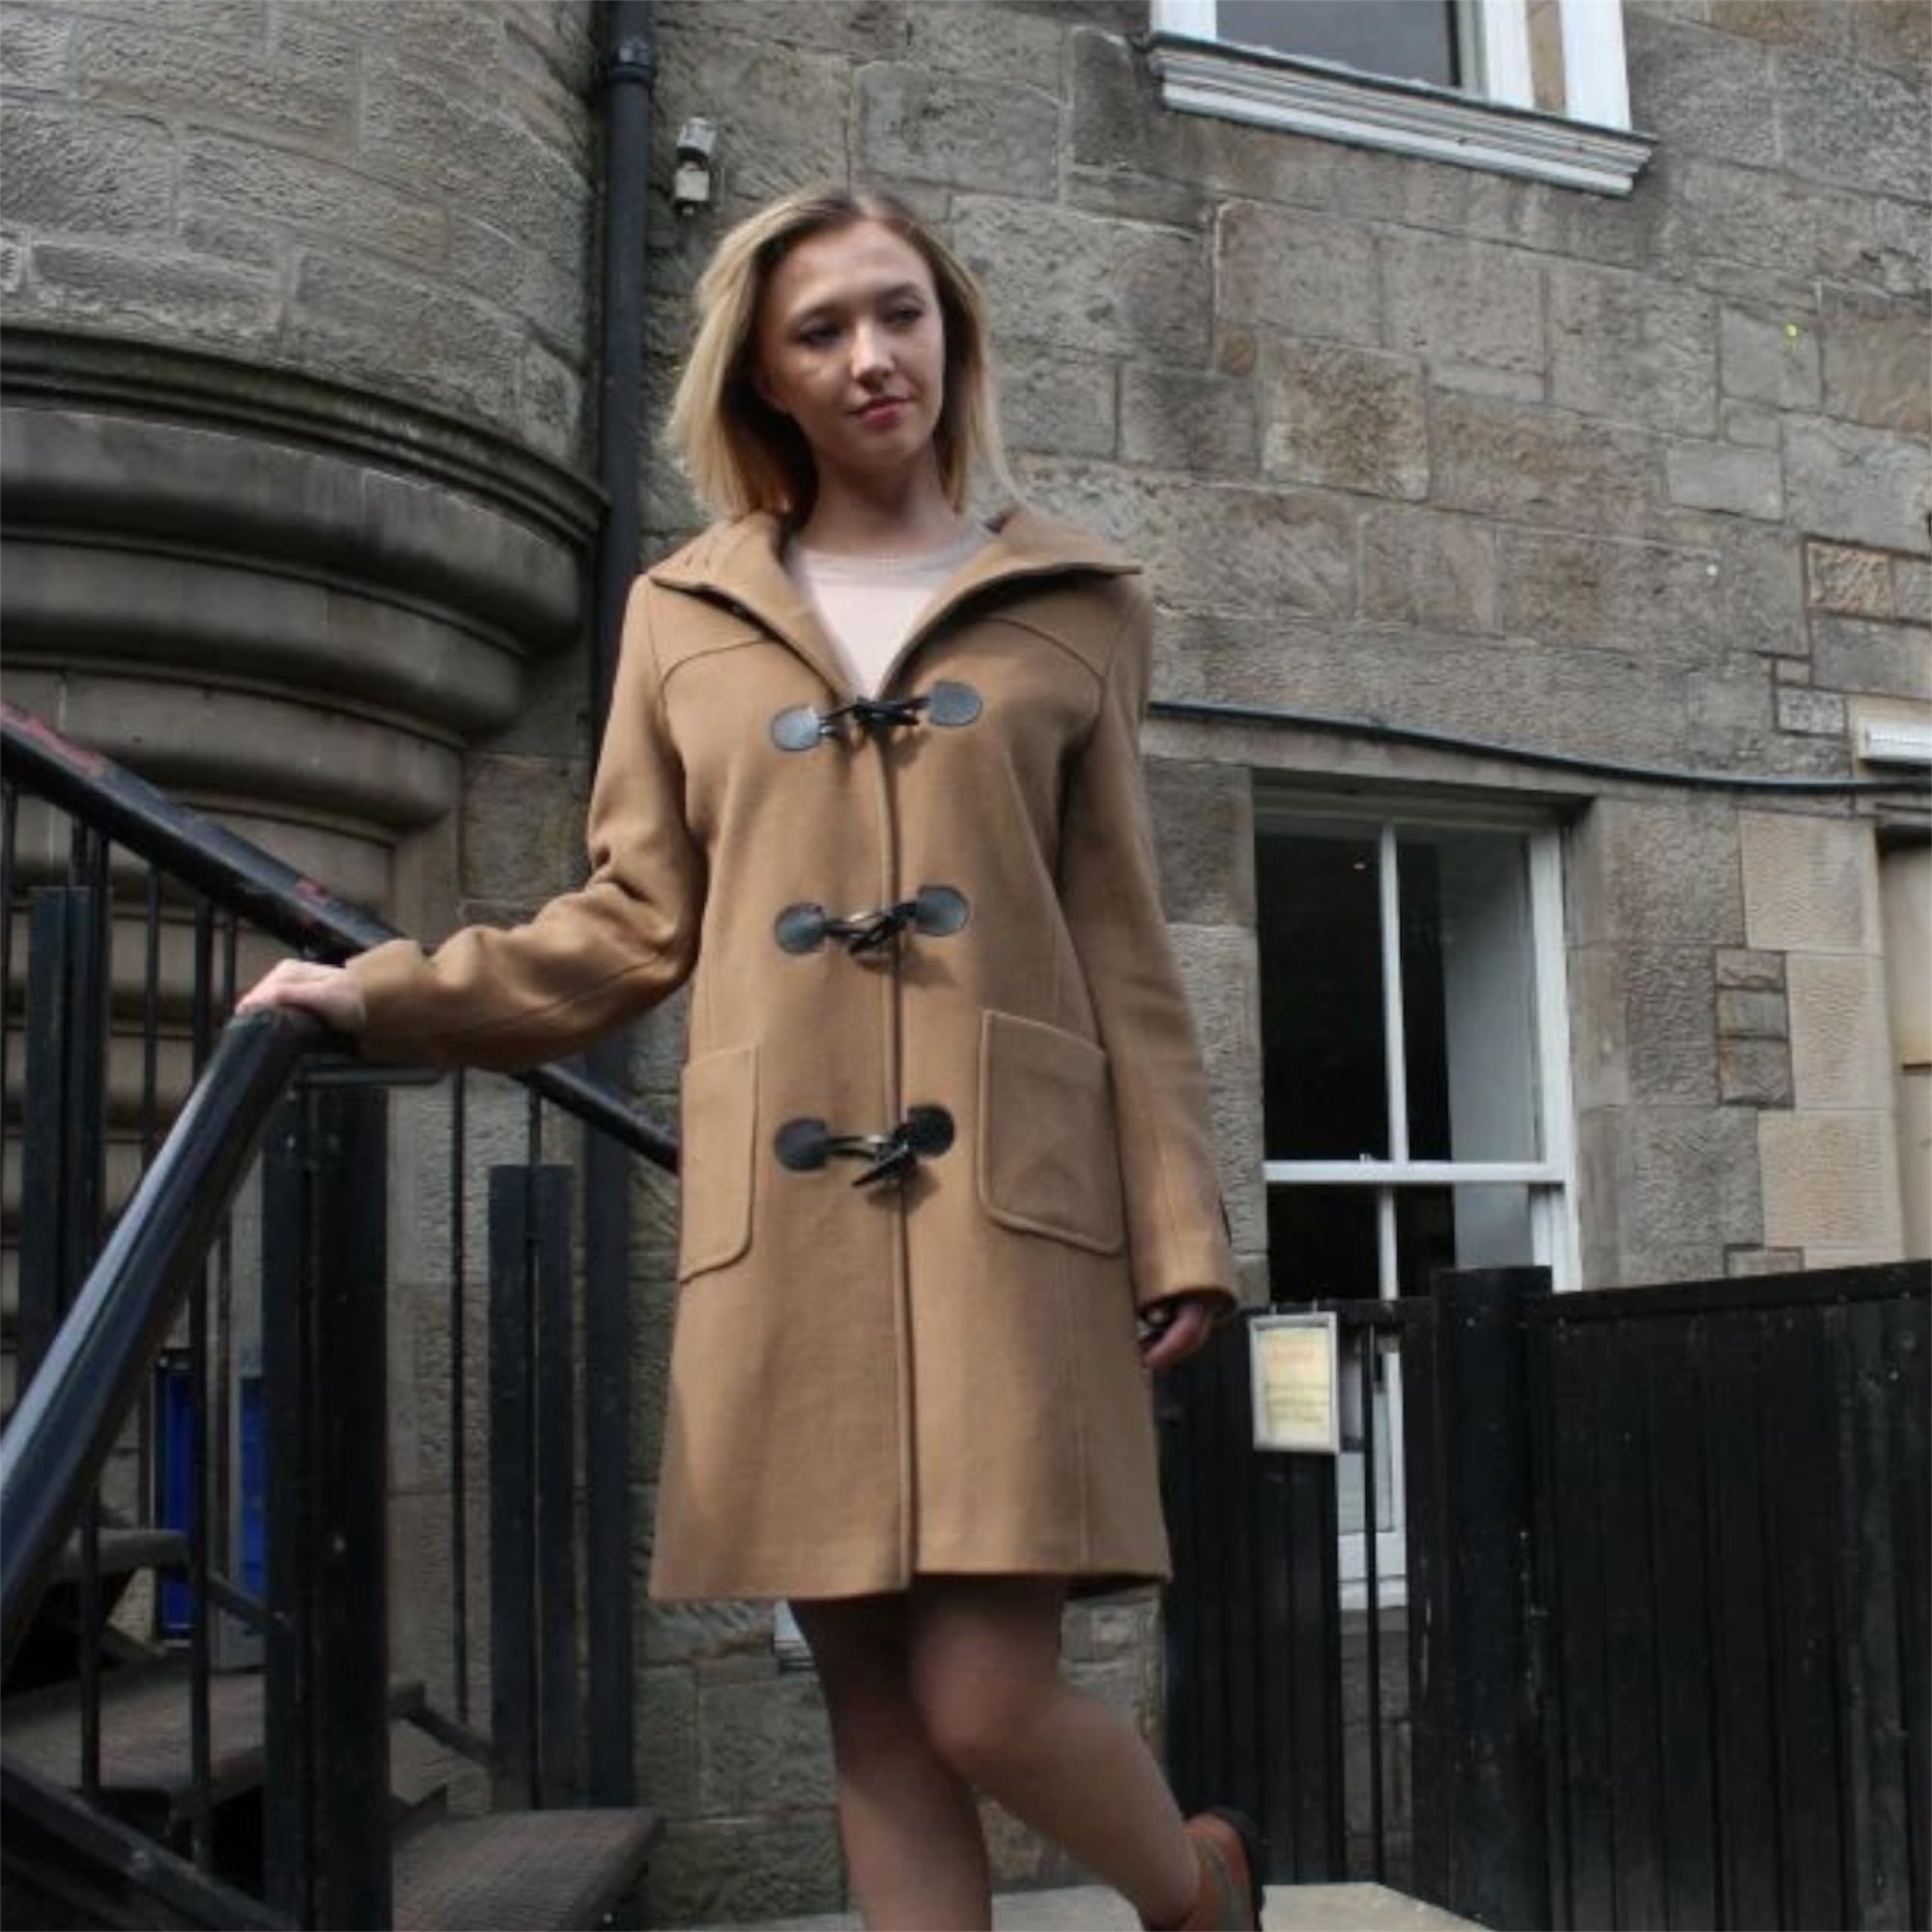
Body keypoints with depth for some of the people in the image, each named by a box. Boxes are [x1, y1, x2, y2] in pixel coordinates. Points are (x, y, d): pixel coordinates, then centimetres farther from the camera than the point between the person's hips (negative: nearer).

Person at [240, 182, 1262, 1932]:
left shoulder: (1074, 610, 11)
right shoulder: (683, 619, 13)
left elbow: (1122, 951, 7)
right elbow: (632, 928, 13)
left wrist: (1178, 1226, -1)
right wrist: (384, 997, 4)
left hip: (1007, 1201, -2)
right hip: (781, 1218, 2)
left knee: (984, 1702, -7)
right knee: (876, 1720, 5)